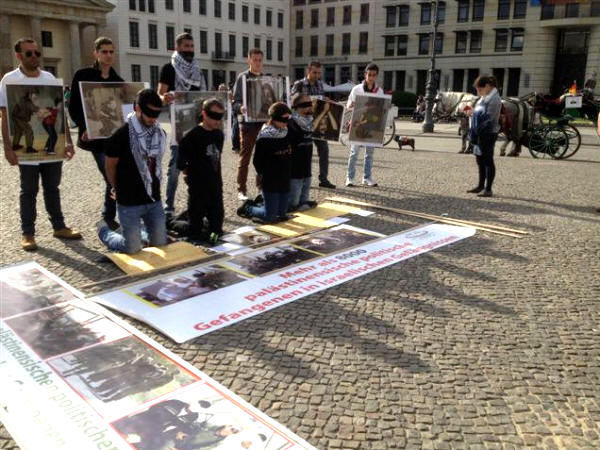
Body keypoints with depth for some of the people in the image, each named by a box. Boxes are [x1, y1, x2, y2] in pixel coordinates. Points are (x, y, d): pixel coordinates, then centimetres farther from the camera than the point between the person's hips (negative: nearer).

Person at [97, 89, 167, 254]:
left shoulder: (160, 133, 2)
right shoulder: (122, 135, -15)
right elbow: (110, 167, -3)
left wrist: (155, 187, 15)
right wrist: (119, 190, 10)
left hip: (154, 199, 6)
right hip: (130, 203, -5)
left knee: (160, 243, 9)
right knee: (133, 248, -1)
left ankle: (134, 231, 37)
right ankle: (104, 230, 28)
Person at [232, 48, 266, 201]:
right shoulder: (242, 77, 1)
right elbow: (235, 102, -5)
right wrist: (240, 108, -27)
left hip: (265, 122, 4)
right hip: (248, 122, -4)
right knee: (244, 158, 1)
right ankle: (242, 189, 8)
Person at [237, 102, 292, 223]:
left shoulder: (286, 134, 7)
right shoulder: (264, 137, -13)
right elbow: (257, 161, -9)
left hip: (285, 182, 7)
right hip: (270, 184, -7)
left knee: (282, 214, 10)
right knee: (269, 216, -3)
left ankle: (260, 203, 33)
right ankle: (247, 208, 22)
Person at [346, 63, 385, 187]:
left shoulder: (379, 91, 10)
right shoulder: (357, 89, 2)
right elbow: (348, 105, 2)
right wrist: (351, 105, -21)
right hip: (358, 123, -3)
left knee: (370, 151, 6)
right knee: (354, 151, -4)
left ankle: (367, 177, 14)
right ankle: (350, 177, 3)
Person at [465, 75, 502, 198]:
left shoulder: (494, 99, -14)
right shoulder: (484, 97, 14)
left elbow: (488, 117, -20)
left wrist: (473, 112, -15)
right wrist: (472, 111, 5)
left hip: (488, 133, -9)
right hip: (480, 133, 9)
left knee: (488, 160, -4)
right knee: (480, 160, 15)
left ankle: (488, 189, 1)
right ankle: (481, 186, 25)